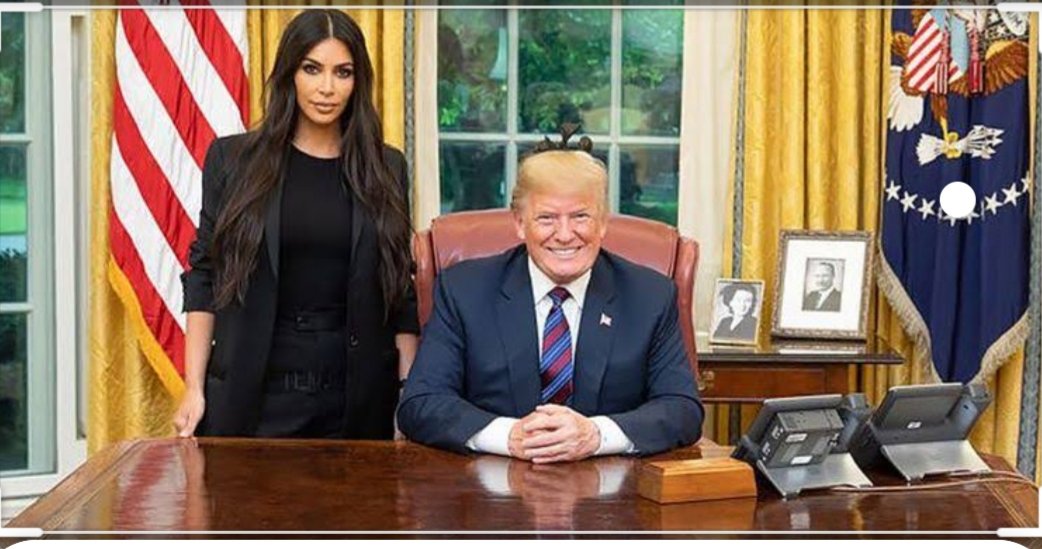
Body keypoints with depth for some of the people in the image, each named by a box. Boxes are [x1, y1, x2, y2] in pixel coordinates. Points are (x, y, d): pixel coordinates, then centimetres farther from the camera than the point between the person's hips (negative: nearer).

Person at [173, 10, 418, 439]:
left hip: (357, 399, 1)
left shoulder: (386, 168, 5)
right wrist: (194, 387, -4)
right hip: (252, 391, -1)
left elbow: (401, 291, 7)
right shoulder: (233, 159, 2)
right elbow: (204, 277, 2)